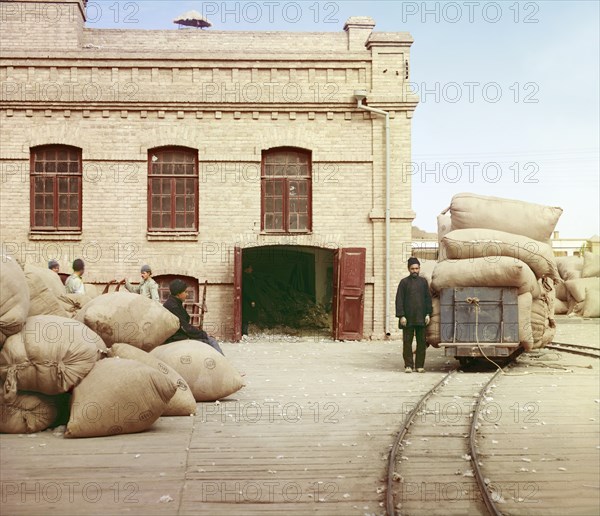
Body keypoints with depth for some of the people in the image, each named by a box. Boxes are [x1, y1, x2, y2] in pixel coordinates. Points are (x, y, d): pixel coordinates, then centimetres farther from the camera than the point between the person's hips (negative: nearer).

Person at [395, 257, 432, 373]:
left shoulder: (423, 282, 10)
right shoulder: (404, 282, 2)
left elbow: (428, 298, 11)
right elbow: (399, 300, -1)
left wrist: (428, 314, 2)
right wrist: (401, 316, -9)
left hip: (421, 318, 2)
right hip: (408, 318, -2)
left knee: (421, 342, 4)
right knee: (407, 342, -1)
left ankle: (420, 365, 11)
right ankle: (408, 365, 5)